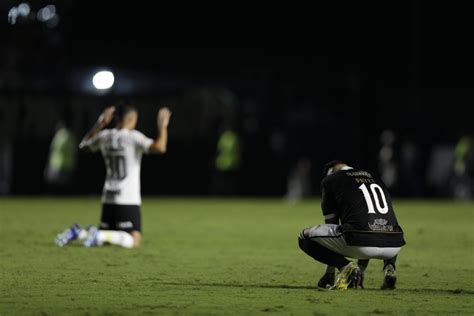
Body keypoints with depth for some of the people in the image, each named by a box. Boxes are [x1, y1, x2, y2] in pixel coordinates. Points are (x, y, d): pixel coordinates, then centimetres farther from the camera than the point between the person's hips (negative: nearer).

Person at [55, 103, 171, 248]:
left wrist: (100, 123, 30)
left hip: (108, 198, 7)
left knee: (104, 237, 19)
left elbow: (84, 144, 27)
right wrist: (163, 126, -9)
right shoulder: (133, 137, -10)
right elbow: (160, 147, -23)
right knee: (134, 241, -10)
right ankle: (98, 235, -27)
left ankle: (78, 232, -7)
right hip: (128, 200, -7)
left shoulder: (105, 136, 7)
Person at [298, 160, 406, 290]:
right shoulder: (375, 179, 31)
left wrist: (330, 272, 25)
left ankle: (345, 266, -6)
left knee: (306, 237, 15)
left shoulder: (330, 180, 15)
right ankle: (389, 267, 12)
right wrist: (361, 272, 42)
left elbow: (331, 224, 19)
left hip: (361, 244, -5)